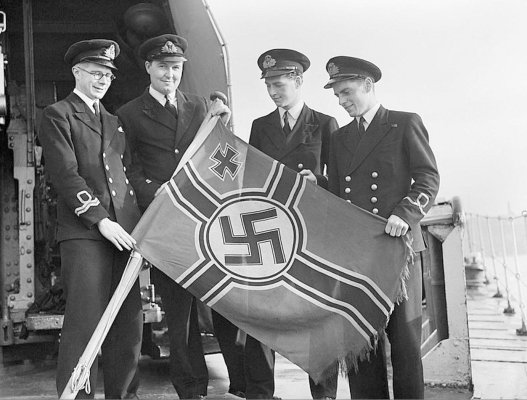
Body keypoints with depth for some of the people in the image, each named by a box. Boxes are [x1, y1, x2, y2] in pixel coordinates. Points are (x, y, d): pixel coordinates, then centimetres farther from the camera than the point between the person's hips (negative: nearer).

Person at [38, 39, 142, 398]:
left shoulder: (114, 121, 24)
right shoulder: (58, 115, 5)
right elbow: (65, 174, -6)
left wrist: (137, 220, 11)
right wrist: (100, 220, -14)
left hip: (123, 232, 6)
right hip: (84, 233, -6)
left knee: (129, 322, 5)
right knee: (85, 322, -7)